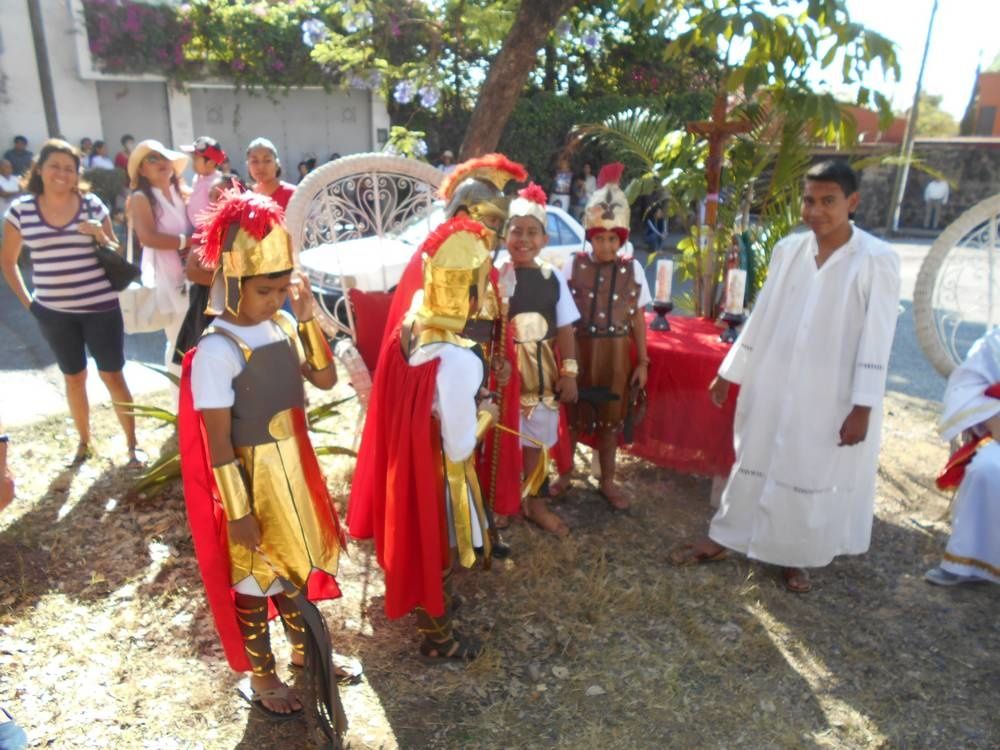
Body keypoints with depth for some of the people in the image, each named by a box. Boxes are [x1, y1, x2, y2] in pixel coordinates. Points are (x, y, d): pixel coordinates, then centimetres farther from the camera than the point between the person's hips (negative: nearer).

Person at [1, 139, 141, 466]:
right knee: (74, 378, 15)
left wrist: (101, 236, -16)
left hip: (100, 307, -1)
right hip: (54, 312, 2)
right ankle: (84, 442, 31)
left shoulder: (93, 204, -3)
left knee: (113, 376, 3)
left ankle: (132, 445, 15)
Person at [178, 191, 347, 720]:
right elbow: (217, 442, -19)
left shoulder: (282, 328, -3)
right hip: (250, 478, -6)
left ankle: (304, 652, 46)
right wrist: (238, 510, -16)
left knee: (296, 559, 23)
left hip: (295, 468, 7)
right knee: (254, 577, 13)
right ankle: (262, 678, 35)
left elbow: (326, 380, 0)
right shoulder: (216, 351, -21)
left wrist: (308, 319, -11)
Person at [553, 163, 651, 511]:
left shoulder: (633, 269, 0)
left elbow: (638, 319, 3)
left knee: (611, 419, 14)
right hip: (577, 351, -1)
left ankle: (608, 481, 31)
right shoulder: (574, 264, -4)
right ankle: (565, 475, 32)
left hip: (615, 355, 1)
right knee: (571, 415, 12)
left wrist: (642, 362, 3)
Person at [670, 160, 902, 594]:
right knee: (755, 464, 15)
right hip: (772, 386, 4)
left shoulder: (877, 260, -12)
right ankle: (722, 540, 29)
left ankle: (794, 557, 31)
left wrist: (863, 408, -14)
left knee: (813, 476, 11)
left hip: (831, 397, -3)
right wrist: (729, 372, 8)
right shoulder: (788, 250, 0)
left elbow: (876, 340, -12)